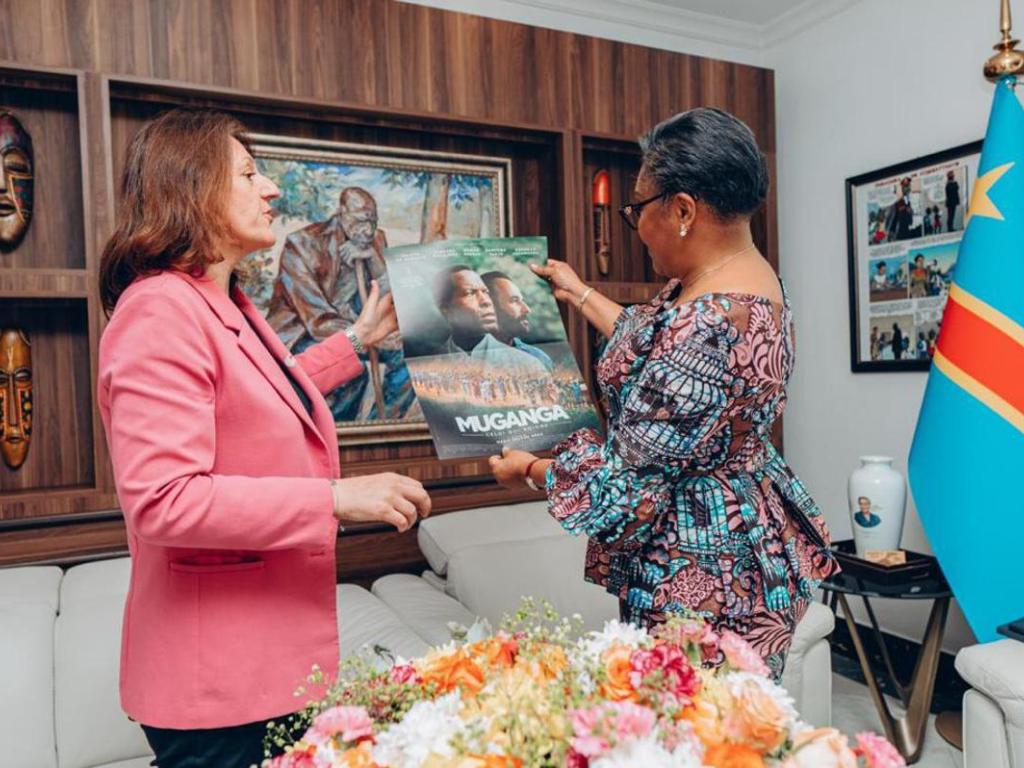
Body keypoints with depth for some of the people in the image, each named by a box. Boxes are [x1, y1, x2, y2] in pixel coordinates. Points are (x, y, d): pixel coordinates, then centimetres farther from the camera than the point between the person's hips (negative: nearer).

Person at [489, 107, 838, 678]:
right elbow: (658, 356, 20)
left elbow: (634, 476, -22)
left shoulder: (708, 322, -28)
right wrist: (581, 294, 28)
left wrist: (531, 470, -5)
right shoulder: (748, 278, 5)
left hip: (704, 577, -10)